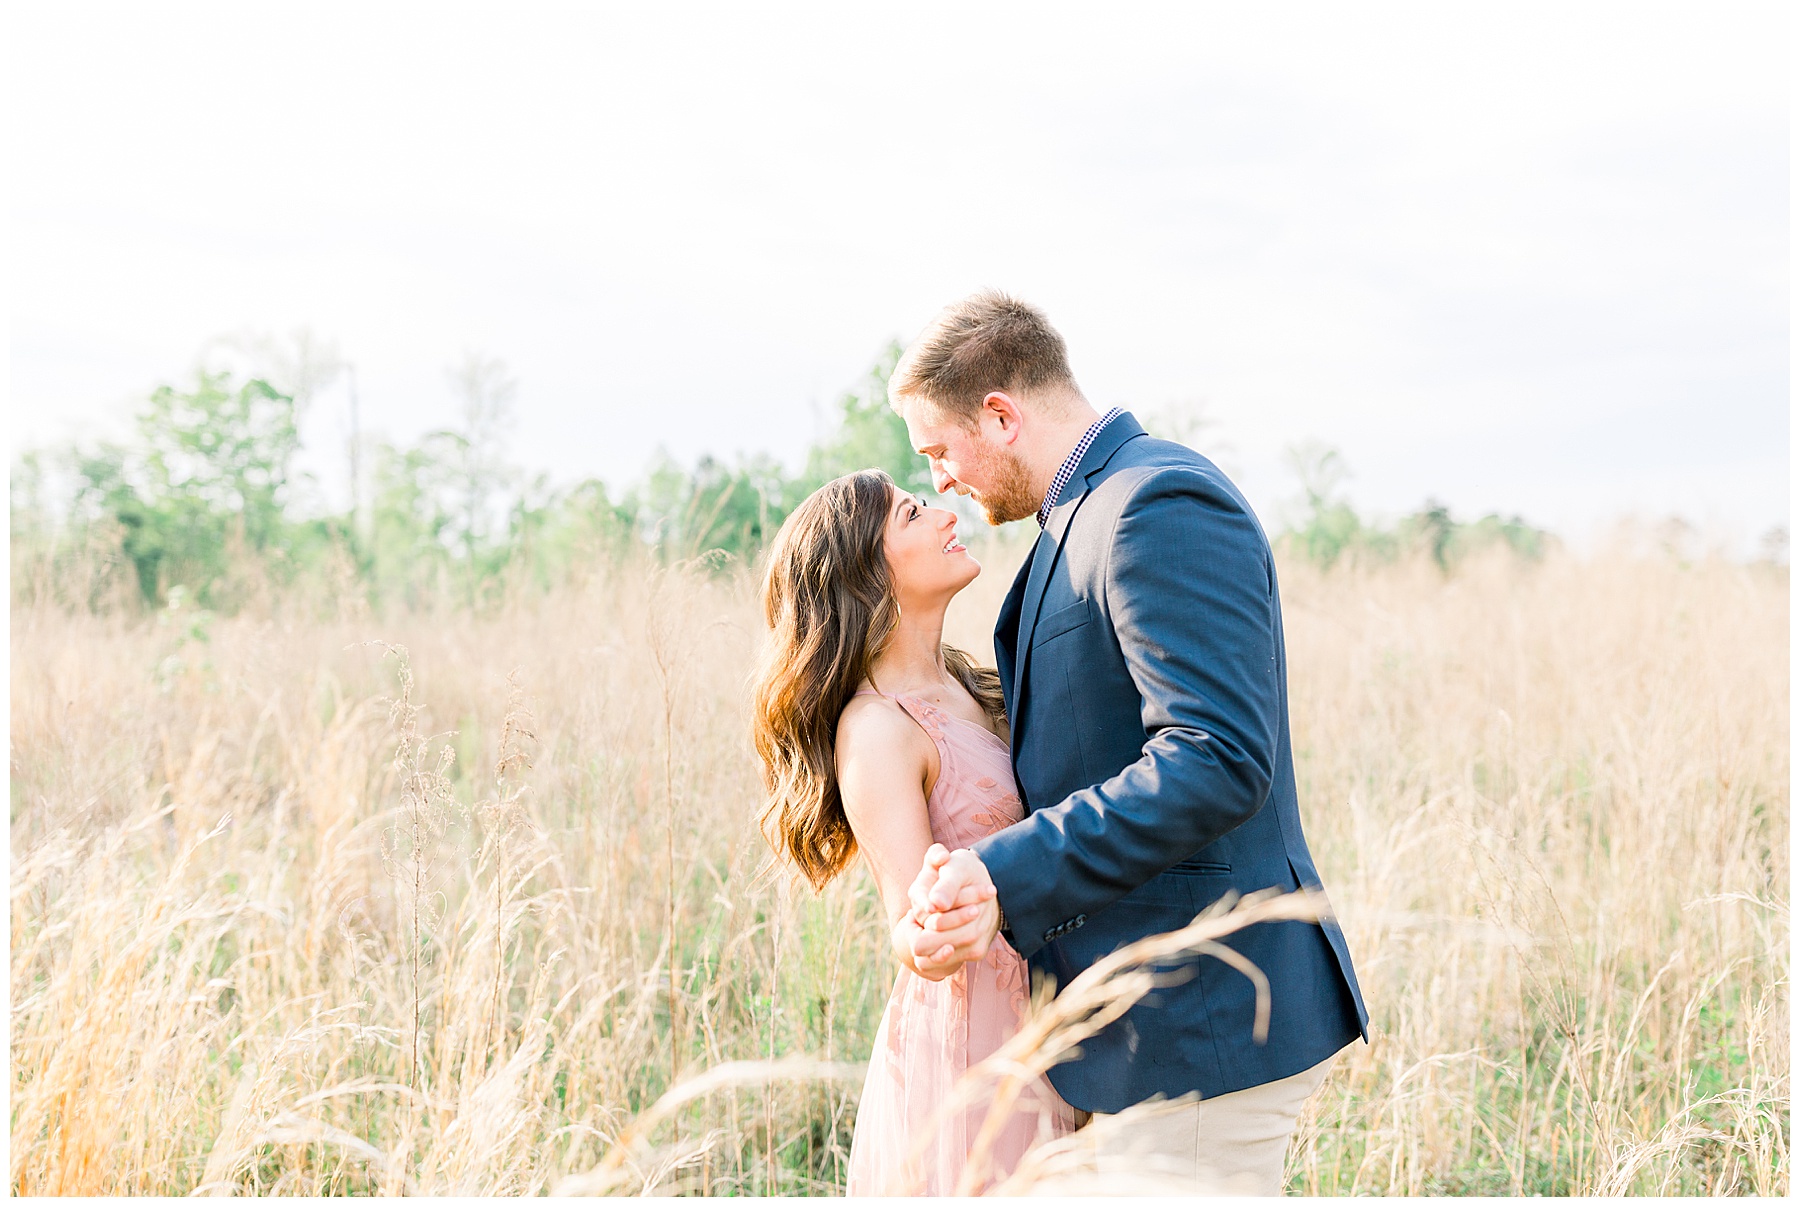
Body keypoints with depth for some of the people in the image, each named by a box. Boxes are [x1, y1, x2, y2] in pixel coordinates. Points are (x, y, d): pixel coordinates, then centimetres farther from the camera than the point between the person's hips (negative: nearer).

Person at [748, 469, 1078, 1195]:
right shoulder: (876, 729, -17)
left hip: (1030, 1032, 8)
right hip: (964, 1037, -8)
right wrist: (927, 940, -43)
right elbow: (906, 921, -24)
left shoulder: (966, 691, 9)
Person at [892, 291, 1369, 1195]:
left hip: (1202, 1018, -10)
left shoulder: (1160, 507, -17)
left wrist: (1005, 877, -28)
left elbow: (1217, 762, -27)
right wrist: (992, 888, 3)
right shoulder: (1089, 515, 16)